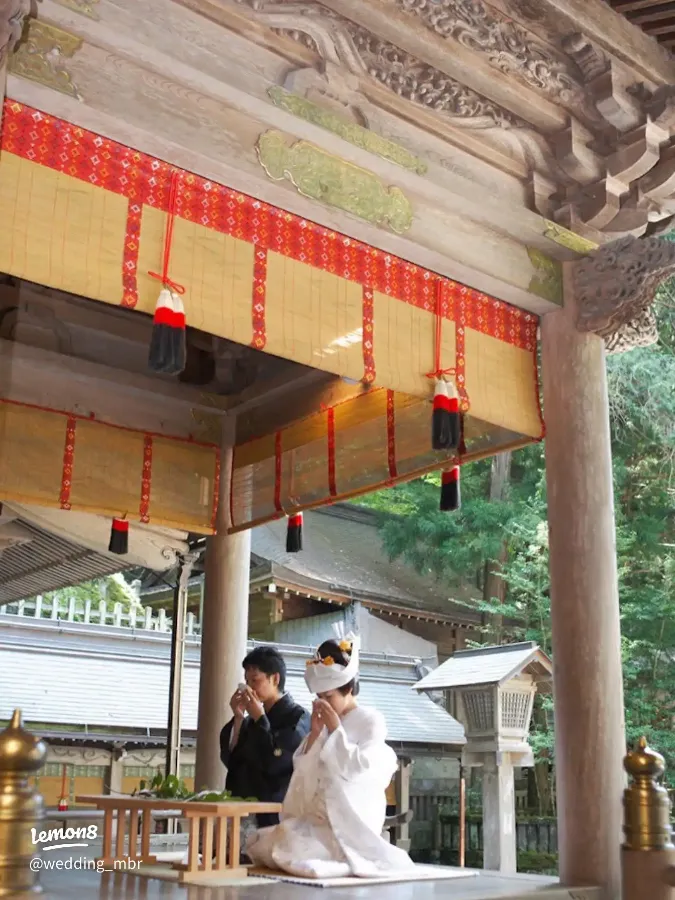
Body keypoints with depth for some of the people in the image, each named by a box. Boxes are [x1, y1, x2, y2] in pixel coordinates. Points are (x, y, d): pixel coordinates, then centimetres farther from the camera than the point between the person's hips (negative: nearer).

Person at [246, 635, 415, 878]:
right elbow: (302, 769, 10)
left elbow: (360, 768, -15)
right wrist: (314, 732, -2)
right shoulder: (326, 723, 14)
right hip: (317, 818, 7)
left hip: (351, 821, -7)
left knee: (295, 851, -24)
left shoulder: (371, 720, -4)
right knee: (268, 844, -12)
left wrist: (336, 730, -12)